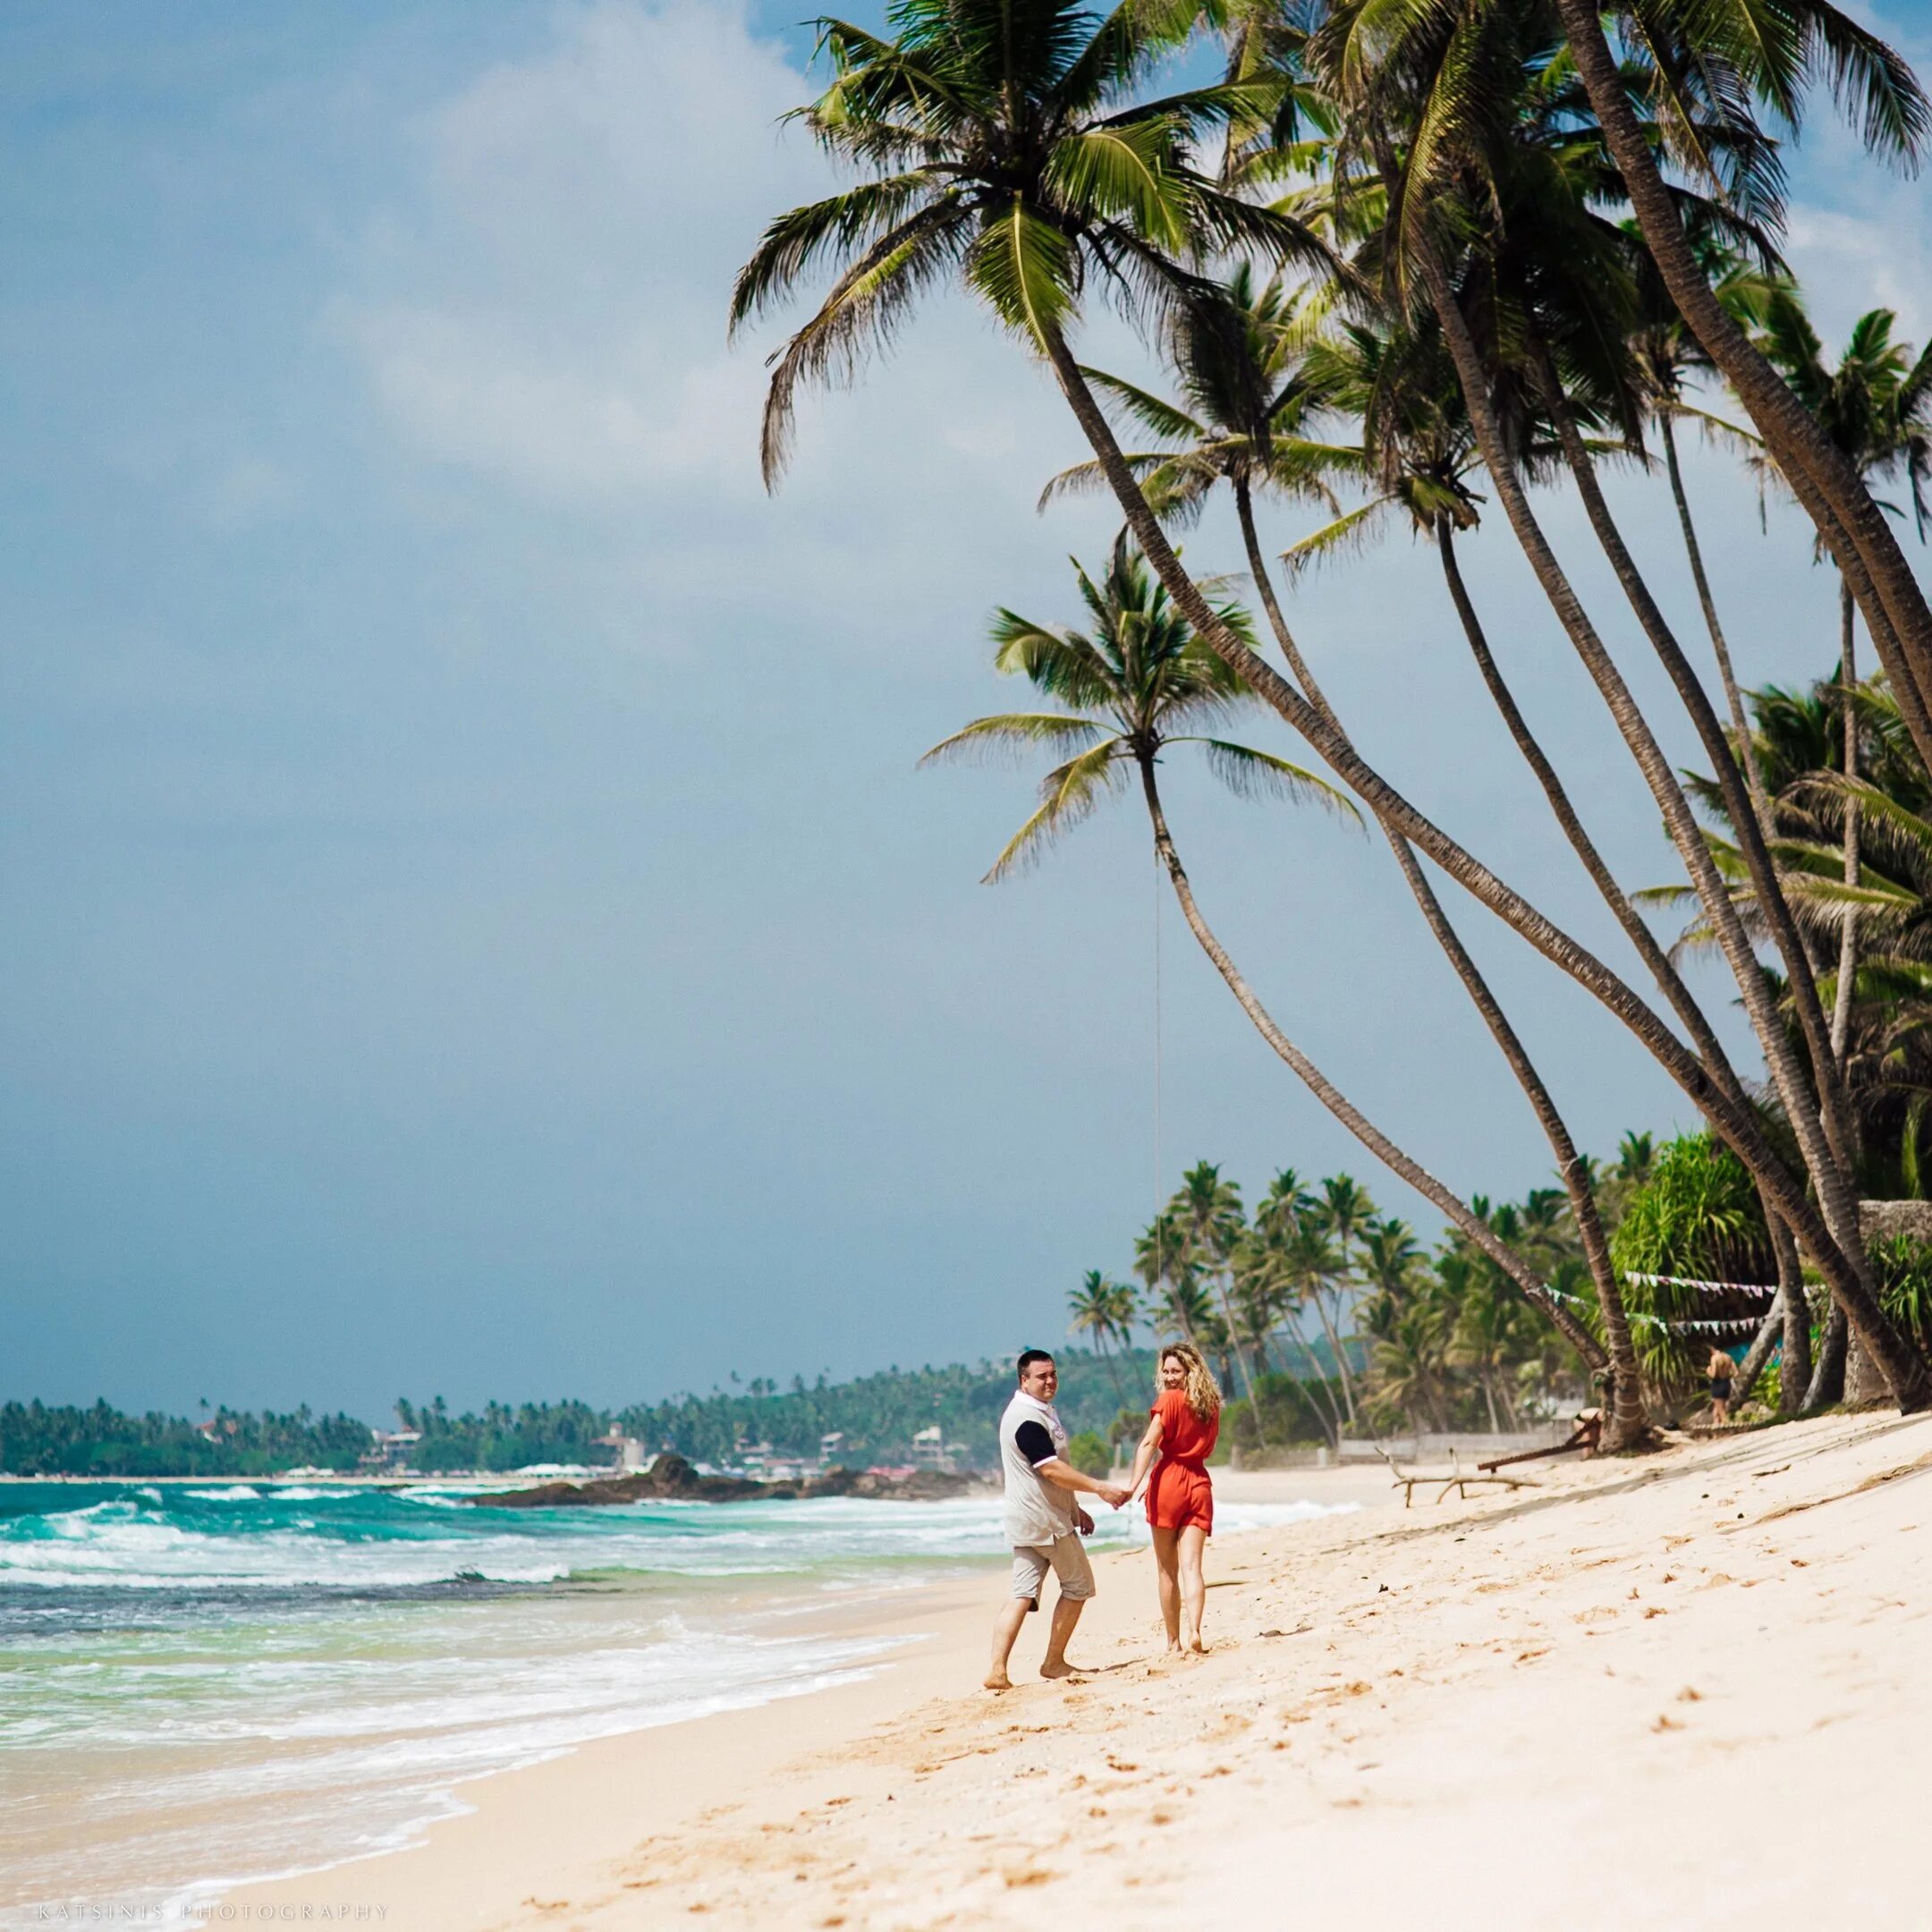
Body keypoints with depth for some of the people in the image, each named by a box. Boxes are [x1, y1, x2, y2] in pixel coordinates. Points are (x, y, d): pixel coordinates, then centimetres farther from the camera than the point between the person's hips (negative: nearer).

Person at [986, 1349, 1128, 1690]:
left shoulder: (1042, 1412, 17)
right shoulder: (1026, 1418, -18)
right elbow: (1052, 1470, -24)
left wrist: (1076, 1509, 24)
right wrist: (1100, 1489, -22)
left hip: (1027, 1521, 9)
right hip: (1045, 1521, -9)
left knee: (1023, 1594, 2)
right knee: (1078, 1585, 3)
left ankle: (998, 1671, -5)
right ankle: (1053, 1662, 9)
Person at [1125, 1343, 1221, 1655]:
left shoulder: (1169, 1400, -5)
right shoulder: (1210, 1405, 12)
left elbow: (1149, 1444, -15)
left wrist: (1133, 1485, -22)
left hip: (1169, 1481, -4)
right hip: (1199, 1485, 4)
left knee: (1168, 1569, 6)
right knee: (1191, 1565, -5)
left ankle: (1173, 1641, 8)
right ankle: (1194, 1630, -26)